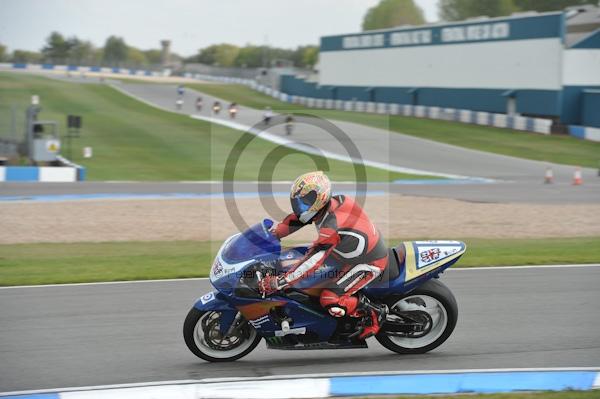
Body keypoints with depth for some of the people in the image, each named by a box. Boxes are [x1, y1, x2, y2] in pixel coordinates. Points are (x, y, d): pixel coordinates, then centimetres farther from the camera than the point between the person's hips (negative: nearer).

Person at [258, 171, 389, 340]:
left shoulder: (331, 226, -34)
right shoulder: (334, 202, -9)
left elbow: (312, 262, -36)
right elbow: (297, 218, 5)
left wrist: (279, 282, -35)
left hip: (369, 263, -9)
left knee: (330, 301, -21)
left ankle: (374, 314, 0)